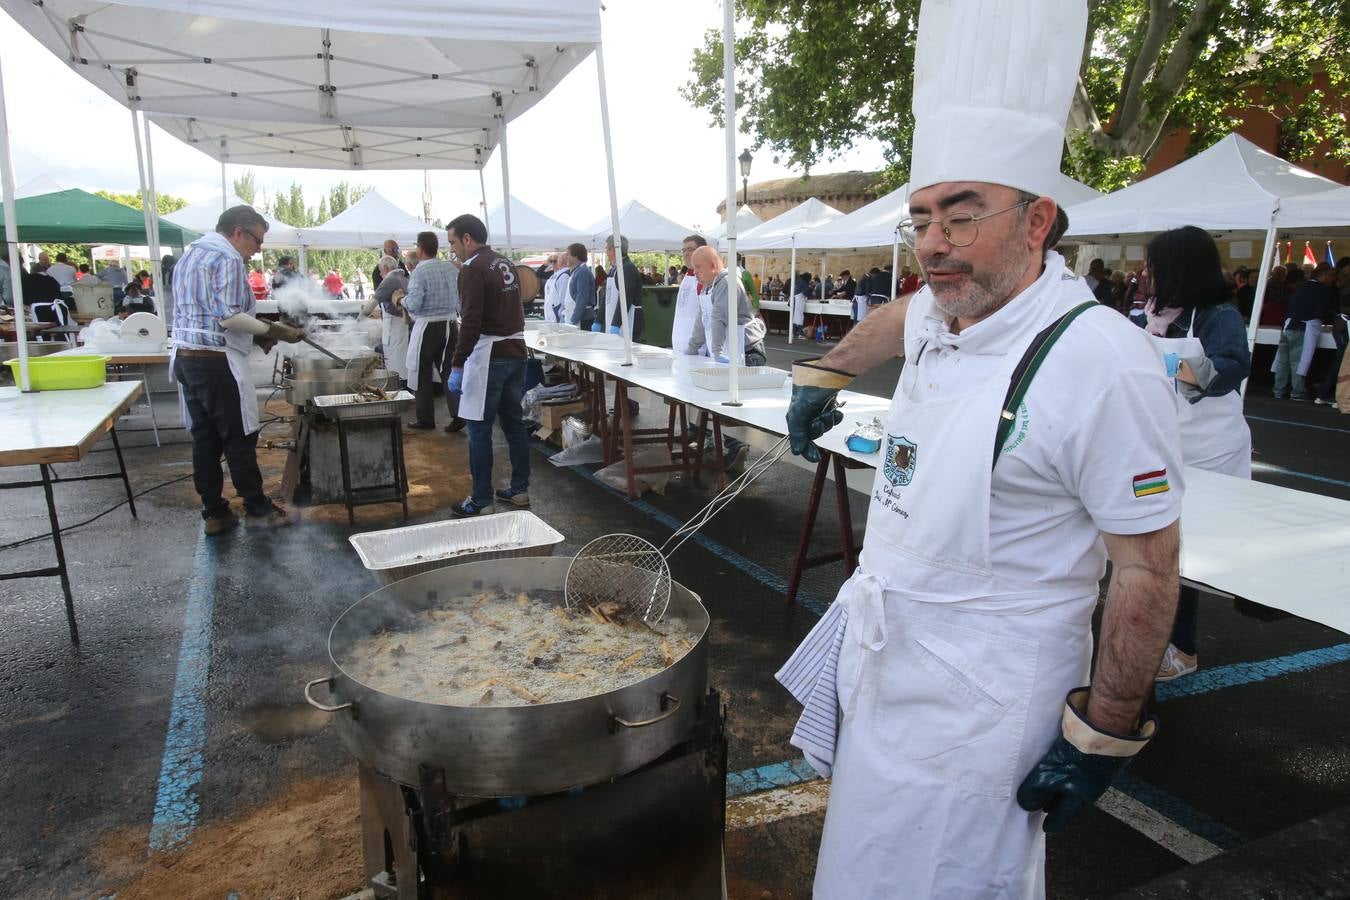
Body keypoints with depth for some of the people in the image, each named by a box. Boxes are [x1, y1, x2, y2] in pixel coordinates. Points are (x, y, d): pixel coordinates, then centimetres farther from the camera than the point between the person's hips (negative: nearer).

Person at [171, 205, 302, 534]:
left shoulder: (191, 254, 19)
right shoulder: (226, 257, -11)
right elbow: (229, 317, -20)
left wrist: (258, 335, 15)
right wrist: (274, 330, -13)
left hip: (185, 358, 9)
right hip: (216, 361, -9)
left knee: (204, 438, 10)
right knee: (240, 439, 0)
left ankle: (213, 513, 15)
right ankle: (257, 509, 9)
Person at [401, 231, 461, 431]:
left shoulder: (419, 272, -14)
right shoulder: (452, 268, 4)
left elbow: (414, 304, -19)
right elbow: (461, 299, 8)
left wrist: (402, 300, 0)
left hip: (427, 326, -5)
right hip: (450, 324, 5)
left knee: (423, 373, 7)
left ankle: (425, 419, 13)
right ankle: (458, 414, 5)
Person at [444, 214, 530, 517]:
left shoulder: (472, 269, -12)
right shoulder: (506, 263, 14)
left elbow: (471, 322, -20)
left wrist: (457, 365, -18)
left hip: (489, 355, -8)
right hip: (516, 351, 8)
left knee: (480, 429, -2)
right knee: (514, 422, 13)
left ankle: (480, 500, 2)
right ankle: (520, 490, 20)